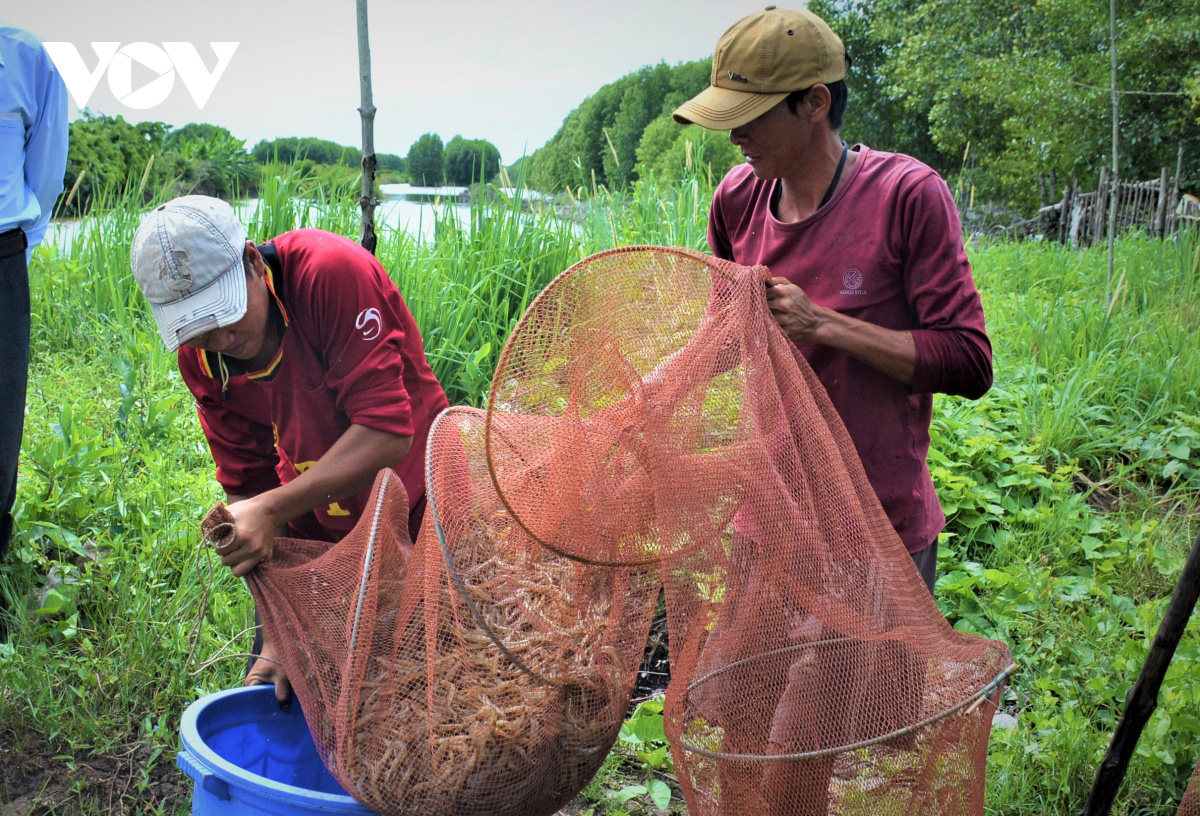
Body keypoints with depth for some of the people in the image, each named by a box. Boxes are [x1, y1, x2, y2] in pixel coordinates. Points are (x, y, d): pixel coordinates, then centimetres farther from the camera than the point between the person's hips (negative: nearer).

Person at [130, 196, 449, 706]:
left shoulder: (334, 273, -29)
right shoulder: (199, 355, -11)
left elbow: (389, 430, -33)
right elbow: (249, 484, -8)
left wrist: (272, 509, -38)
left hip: (414, 508, -5)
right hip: (312, 522, 5)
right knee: (273, 689, 10)